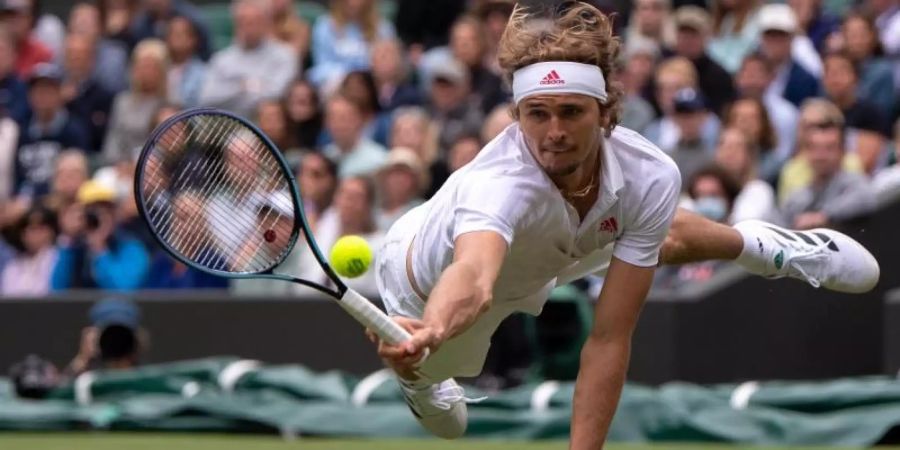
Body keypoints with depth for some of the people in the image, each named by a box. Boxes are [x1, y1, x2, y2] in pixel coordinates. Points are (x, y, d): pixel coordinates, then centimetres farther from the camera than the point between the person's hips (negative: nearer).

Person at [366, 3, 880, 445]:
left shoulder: (651, 178, -37)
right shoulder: (497, 185, -51)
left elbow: (610, 340, -34)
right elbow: (472, 279, -74)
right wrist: (428, 332, -96)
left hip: (547, 254, 4)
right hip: (437, 284, -4)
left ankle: (758, 244, 61)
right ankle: (419, 379, 60)